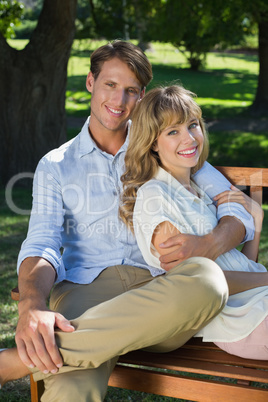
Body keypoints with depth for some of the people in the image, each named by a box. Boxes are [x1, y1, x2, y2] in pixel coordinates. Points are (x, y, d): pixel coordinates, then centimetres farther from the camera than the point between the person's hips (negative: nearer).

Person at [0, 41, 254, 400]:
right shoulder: (55, 166, 17)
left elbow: (241, 213, 11)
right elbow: (42, 245, 1)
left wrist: (210, 245, -14)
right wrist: (32, 306, -23)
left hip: (158, 286, 3)